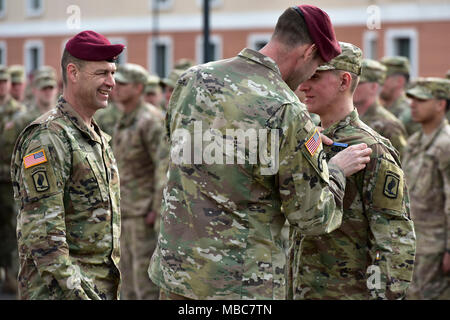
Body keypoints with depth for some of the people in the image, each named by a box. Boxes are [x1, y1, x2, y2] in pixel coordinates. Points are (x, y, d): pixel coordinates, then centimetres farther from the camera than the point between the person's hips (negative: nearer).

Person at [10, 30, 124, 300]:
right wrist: (76, 292, -22)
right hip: (60, 289, -9)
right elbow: (41, 232, -20)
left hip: (104, 287, 9)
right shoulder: (47, 138, -13)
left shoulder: (98, 137, 16)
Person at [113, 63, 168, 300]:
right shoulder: (123, 122, 15)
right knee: (128, 270, 13)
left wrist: (158, 207, -23)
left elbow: (165, 164, -21)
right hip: (127, 210, 9)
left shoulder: (150, 120, -14)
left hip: (145, 211, -9)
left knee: (144, 271, -9)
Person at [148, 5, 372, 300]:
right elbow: (312, 217, -11)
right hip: (243, 284, -6)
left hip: (175, 267, 6)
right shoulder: (288, 112, -17)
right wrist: (337, 171, 10)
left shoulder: (192, 79, 2)